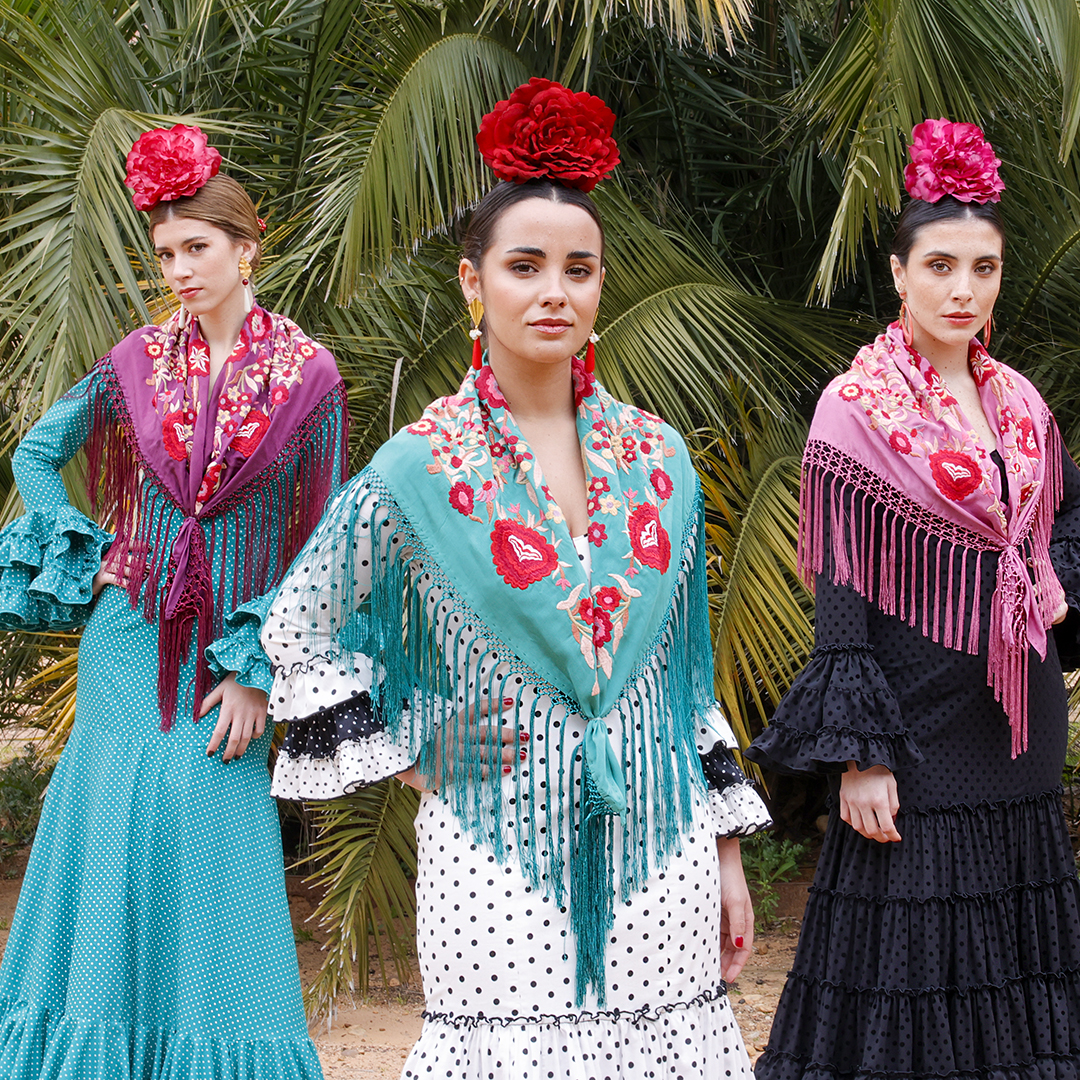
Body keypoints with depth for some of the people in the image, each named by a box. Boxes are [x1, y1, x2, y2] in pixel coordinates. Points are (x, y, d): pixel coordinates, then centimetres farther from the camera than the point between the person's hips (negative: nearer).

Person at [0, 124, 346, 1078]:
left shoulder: (307, 375, -3)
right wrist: (85, 554, 4)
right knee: (111, 827, -1)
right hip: (130, 636, 2)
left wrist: (261, 670, -7)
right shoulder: (140, 361, 4)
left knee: (214, 858, -4)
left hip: (235, 650, -2)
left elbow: (326, 541, -2)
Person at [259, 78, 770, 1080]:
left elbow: (687, 664, 13)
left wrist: (727, 852, 11)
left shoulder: (659, 458, 7)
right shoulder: (419, 469, -3)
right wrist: (404, 763, 1)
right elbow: (297, 629, 7)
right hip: (498, 858, -3)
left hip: (659, 849, 3)